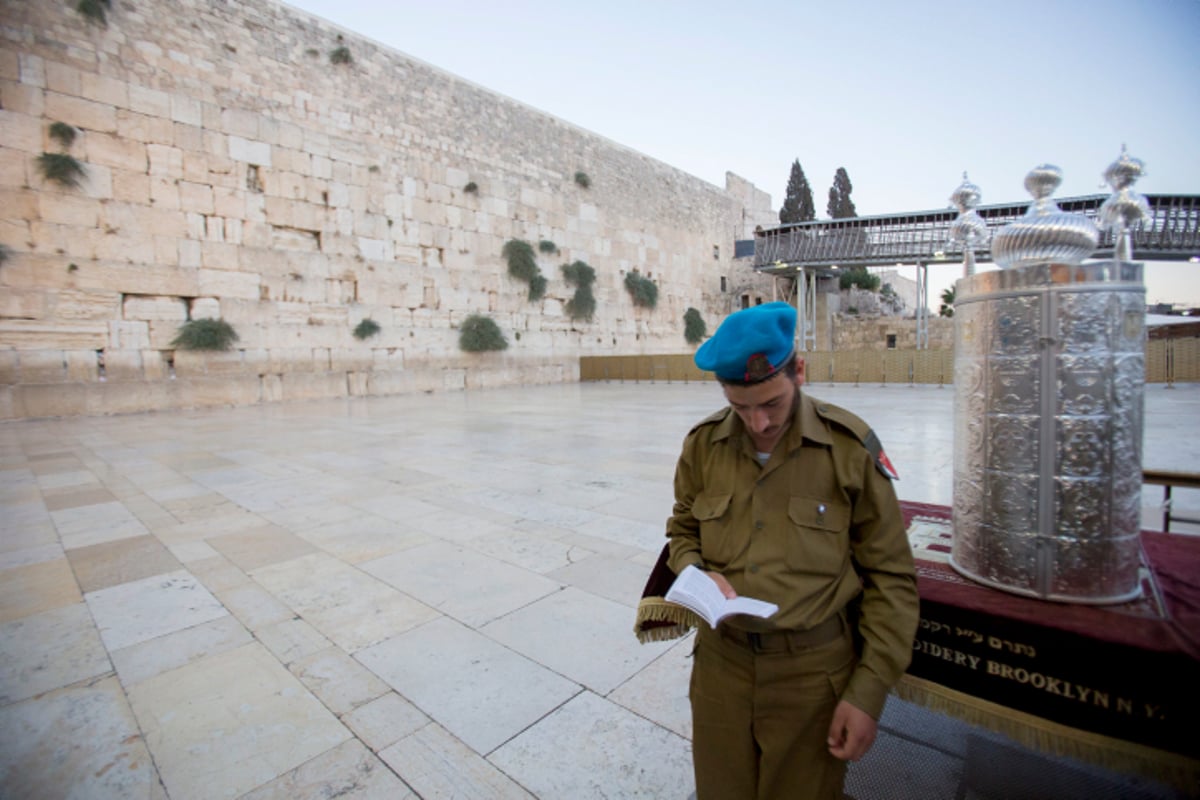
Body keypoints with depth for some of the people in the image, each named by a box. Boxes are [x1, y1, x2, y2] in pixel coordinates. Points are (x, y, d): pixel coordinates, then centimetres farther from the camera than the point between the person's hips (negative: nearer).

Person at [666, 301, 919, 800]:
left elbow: (890, 577, -6)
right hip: (721, 663, 3)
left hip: (813, 671, -2)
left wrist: (869, 692, -7)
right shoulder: (703, 444, -5)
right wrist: (698, 573, -12)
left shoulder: (850, 446, -13)